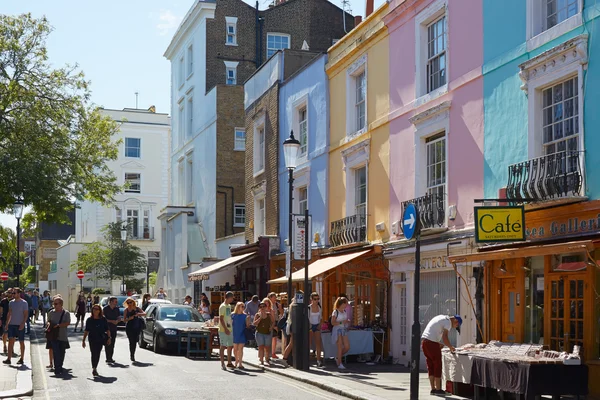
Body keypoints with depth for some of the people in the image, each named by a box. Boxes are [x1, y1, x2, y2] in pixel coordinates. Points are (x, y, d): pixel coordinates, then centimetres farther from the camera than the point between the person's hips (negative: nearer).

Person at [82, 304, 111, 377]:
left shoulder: (103, 319, -1)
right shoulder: (89, 320, 1)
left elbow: (107, 330, 1)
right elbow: (86, 331, 6)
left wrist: (109, 338, -10)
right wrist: (83, 340, 3)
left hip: (100, 339, 0)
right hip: (92, 340, 0)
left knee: (97, 354, 6)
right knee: (94, 354, -2)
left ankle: (94, 368, 22)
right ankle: (94, 369, 8)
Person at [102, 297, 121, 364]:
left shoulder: (116, 308, 6)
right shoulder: (105, 309, -7)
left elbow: (119, 318, 11)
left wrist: (117, 321, -12)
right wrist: (111, 321, -17)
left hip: (114, 328, 5)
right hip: (107, 328, -5)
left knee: (112, 343, 8)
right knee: (108, 343, -9)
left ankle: (111, 358, 16)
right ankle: (108, 359, -11)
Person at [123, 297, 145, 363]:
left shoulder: (137, 308, 5)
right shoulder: (126, 310, 0)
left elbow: (144, 313, -1)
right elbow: (124, 319, -1)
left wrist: (138, 314, -19)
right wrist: (129, 318, -20)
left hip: (137, 327, 2)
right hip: (129, 328, -2)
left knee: (135, 341, 6)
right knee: (131, 342, -9)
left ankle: (132, 355, 25)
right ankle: (132, 357, -3)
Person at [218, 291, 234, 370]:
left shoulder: (229, 306, 15)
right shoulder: (222, 306, -11)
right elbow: (221, 319, -16)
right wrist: (225, 329, -22)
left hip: (229, 329, 9)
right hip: (223, 330, -9)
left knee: (230, 346, 13)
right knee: (223, 346, -5)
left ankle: (229, 363, 23)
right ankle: (222, 364, -3)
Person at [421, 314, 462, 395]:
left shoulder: (442, 318, 23)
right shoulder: (448, 322, -6)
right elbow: (445, 338, -15)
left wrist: (440, 344, 19)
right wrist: (451, 347, -1)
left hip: (423, 340, 9)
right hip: (432, 342, -9)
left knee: (430, 365, 11)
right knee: (437, 365, -1)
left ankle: (433, 389, 12)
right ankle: (438, 389, 0)